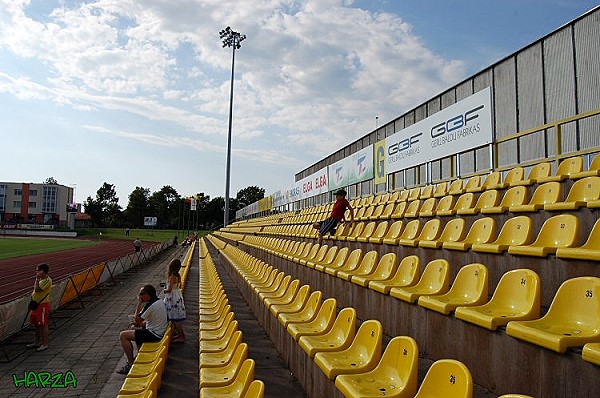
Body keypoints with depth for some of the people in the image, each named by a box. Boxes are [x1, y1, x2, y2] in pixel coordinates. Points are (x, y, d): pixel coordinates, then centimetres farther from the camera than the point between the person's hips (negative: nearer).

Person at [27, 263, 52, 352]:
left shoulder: (47, 280, -19)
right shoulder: (41, 279, 12)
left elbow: (37, 289, -26)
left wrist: (37, 279, -20)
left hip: (43, 305, -10)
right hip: (36, 304, 10)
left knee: (43, 324, -3)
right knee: (37, 324, 18)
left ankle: (45, 344, 5)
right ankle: (37, 342, 30)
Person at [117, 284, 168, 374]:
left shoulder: (150, 305, -24)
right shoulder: (160, 301, 5)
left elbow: (137, 322, -17)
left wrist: (139, 304, -13)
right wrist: (141, 323, 8)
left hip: (154, 334, -10)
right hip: (159, 331, 10)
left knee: (123, 336, -8)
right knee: (134, 328, 30)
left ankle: (130, 363, -4)